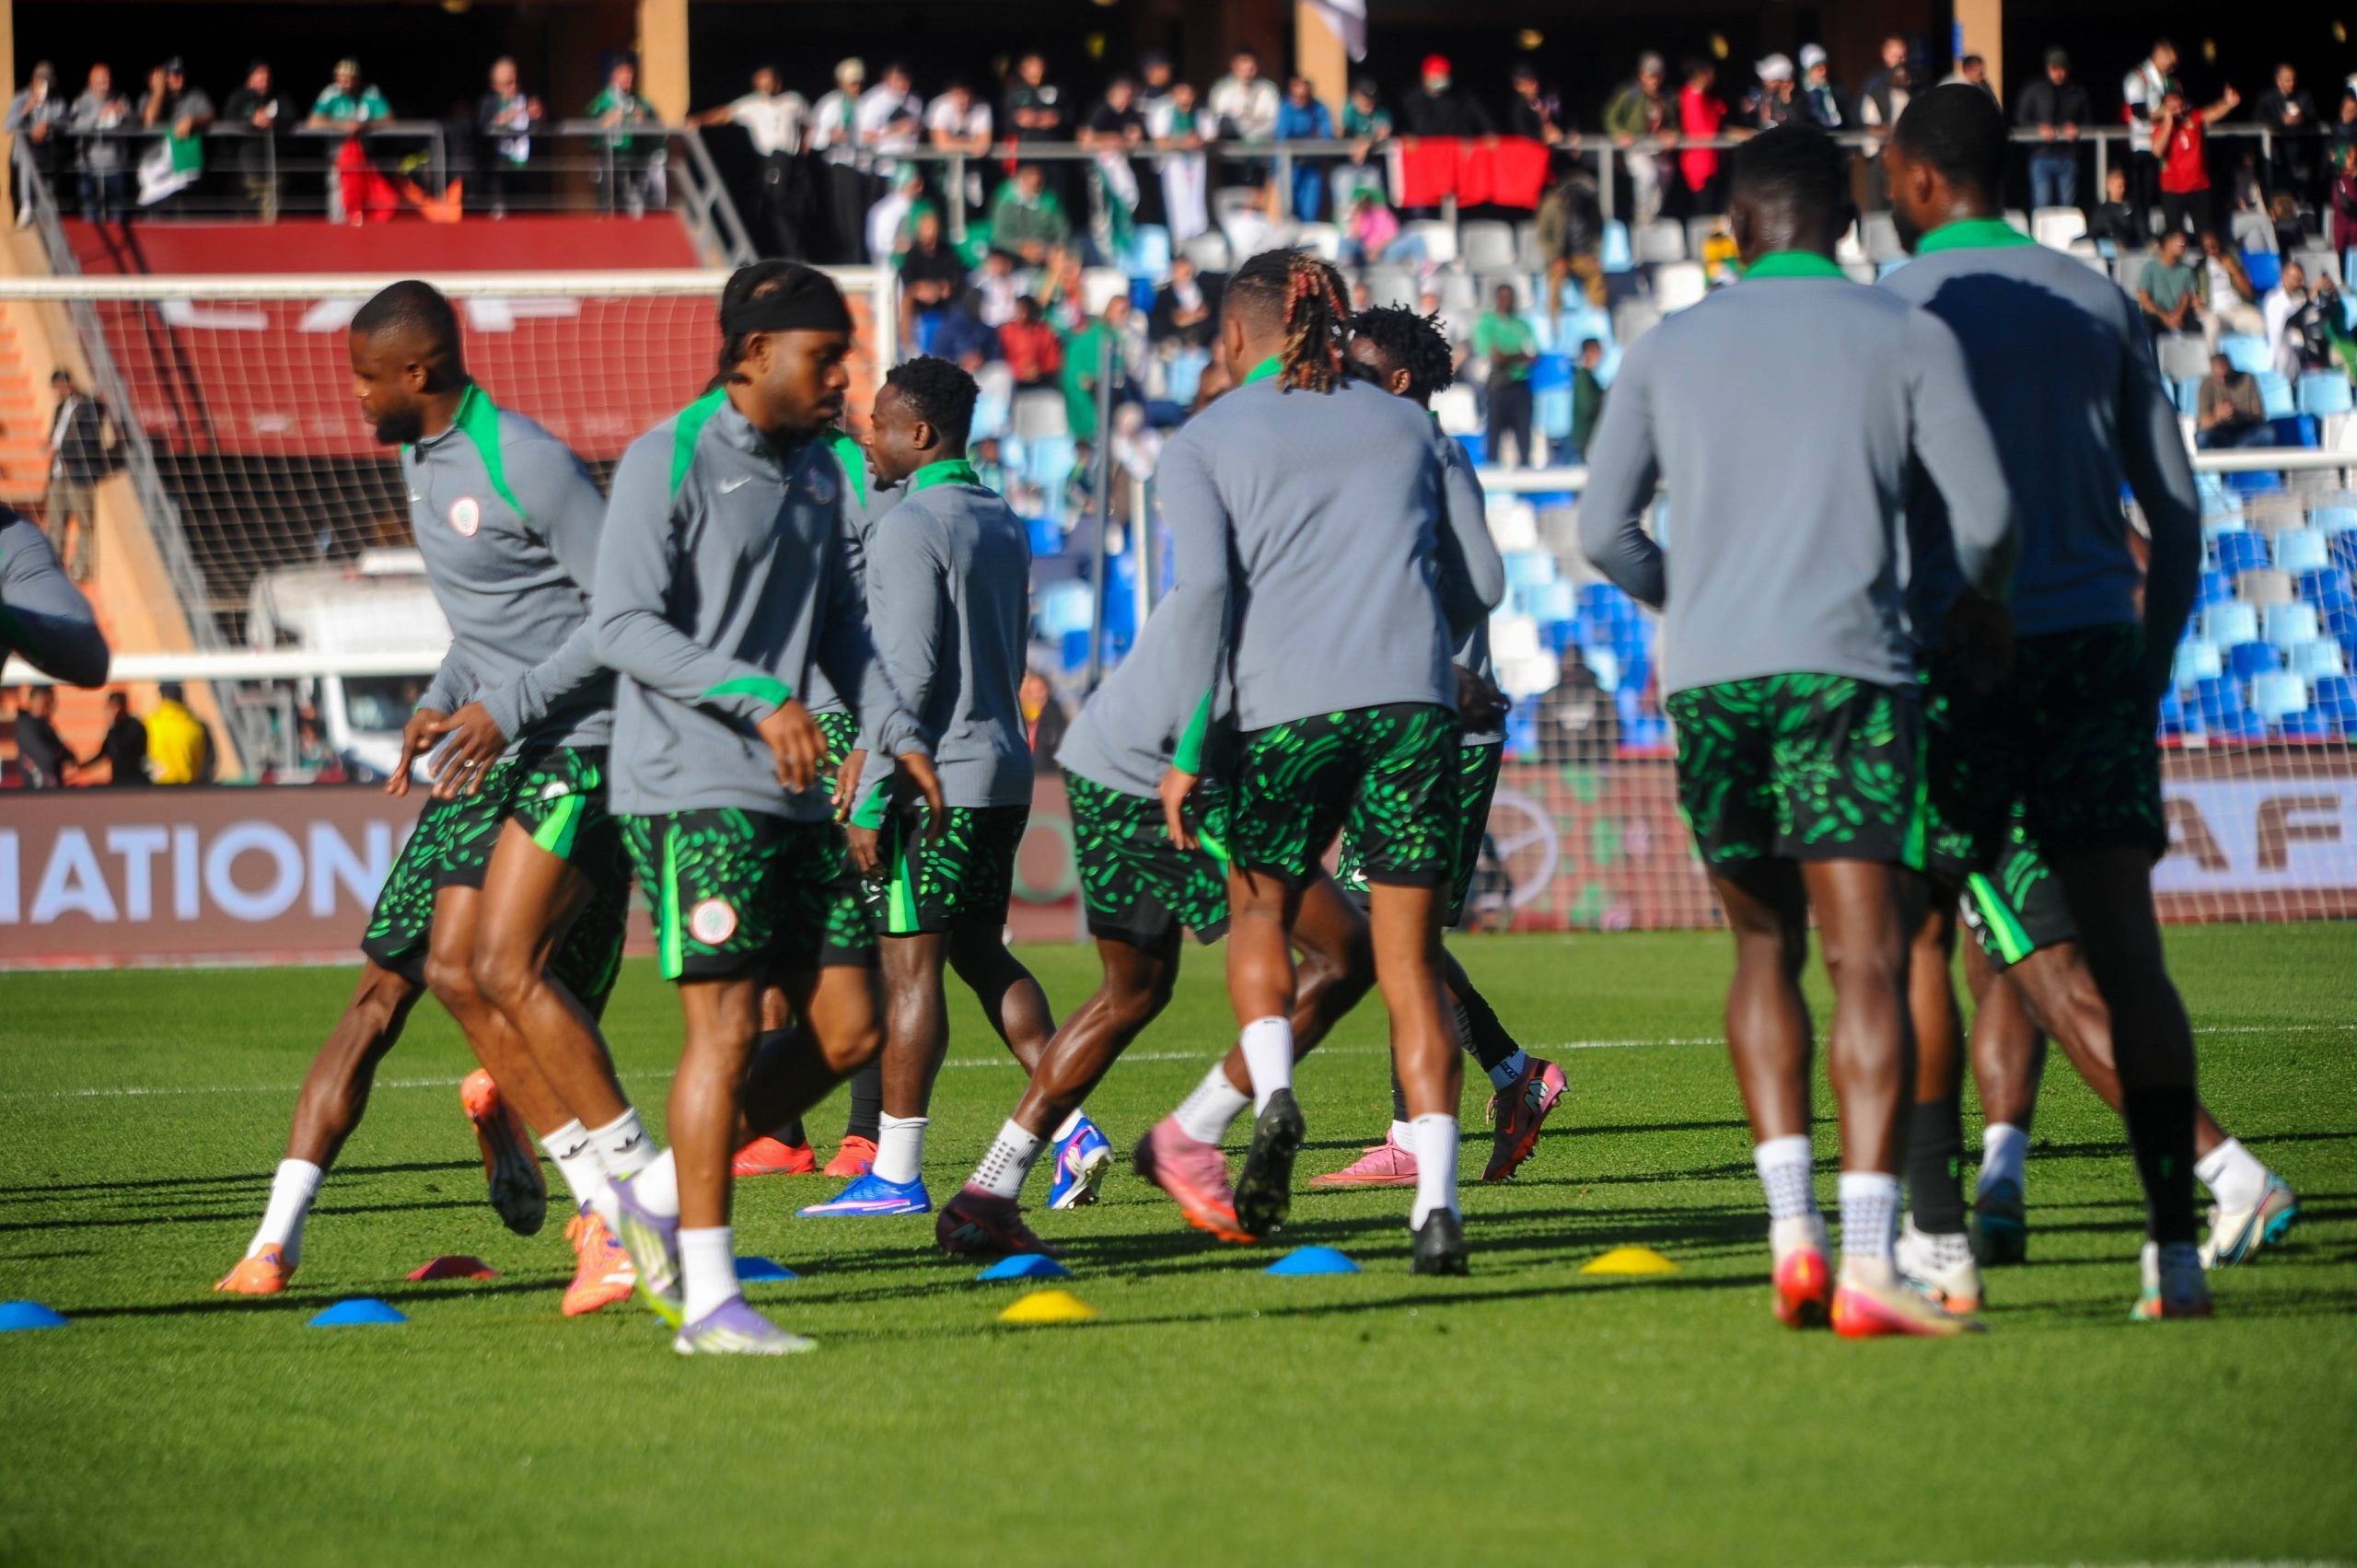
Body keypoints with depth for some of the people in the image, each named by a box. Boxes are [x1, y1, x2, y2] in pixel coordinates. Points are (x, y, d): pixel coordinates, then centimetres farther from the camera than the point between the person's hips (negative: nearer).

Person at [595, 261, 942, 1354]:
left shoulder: (815, 469, 16)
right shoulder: (669, 462, -8)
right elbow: (621, 625, -15)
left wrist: (897, 733, 14)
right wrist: (760, 697, -24)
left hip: (793, 794, 8)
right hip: (692, 791, -8)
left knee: (848, 1027, 3)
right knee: (726, 1022, -11)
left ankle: (661, 1193, 17)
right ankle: (708, 1300, -7)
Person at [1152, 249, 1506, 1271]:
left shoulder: (1202, 444, 8)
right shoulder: (1403, 423, 18)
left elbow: (1205, 586, -7)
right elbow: (1481, 580, 17)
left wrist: (1187, 749, -7)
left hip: (1283, 712, -2)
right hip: (1412, 705, 2)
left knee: (1260, 916, 23)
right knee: (1410, 964, 2)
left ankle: (1271, 1092, -3)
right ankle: (1437, 1202, -10)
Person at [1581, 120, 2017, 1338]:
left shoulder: (1668, 350, 13)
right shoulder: (1908, 339, 7)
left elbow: (1604, 530, 7)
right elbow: (1986, 516, 3)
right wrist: (1971, 612, 25)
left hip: (1709, 676, 3)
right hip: (1848, 667, -3)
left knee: (1763, 950, 17)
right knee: (1867, 963, -6)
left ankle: (1792, 1231, 4)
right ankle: (1866, 1266, -18)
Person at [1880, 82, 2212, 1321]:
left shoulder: (1890, 311, -1)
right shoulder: (2097, 304, 12)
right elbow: (2176, 508, 14)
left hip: (1961, 654, -3)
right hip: (2097, 643, 3)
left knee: (1915, 940, 9)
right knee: (2126, 950, -3)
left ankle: (1937, 1235, 4)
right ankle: (2174, 1243, -12)